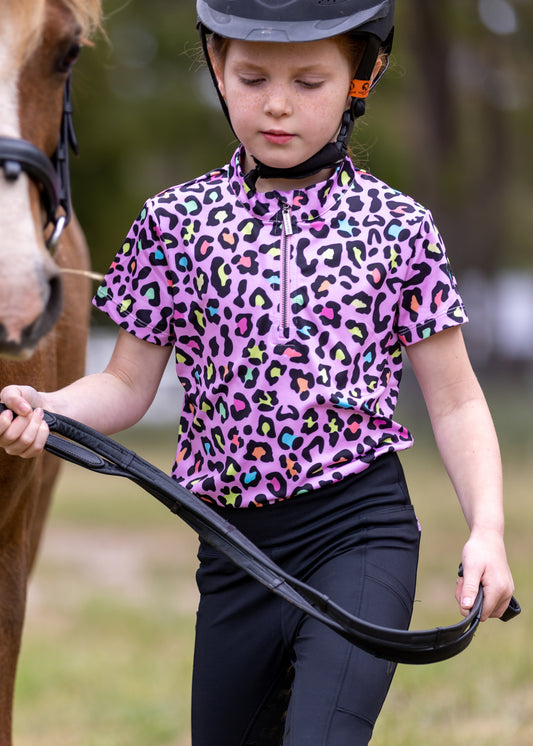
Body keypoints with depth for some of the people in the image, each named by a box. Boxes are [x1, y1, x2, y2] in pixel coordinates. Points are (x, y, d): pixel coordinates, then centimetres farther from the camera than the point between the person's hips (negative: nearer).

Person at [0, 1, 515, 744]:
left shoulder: (396, 228, -1)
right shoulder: (175, 223, 3)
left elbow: (454, 401, 3)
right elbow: (128, 385, 7)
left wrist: (487, 529, -10)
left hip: (359, 533, -3)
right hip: (233, 545, 3)